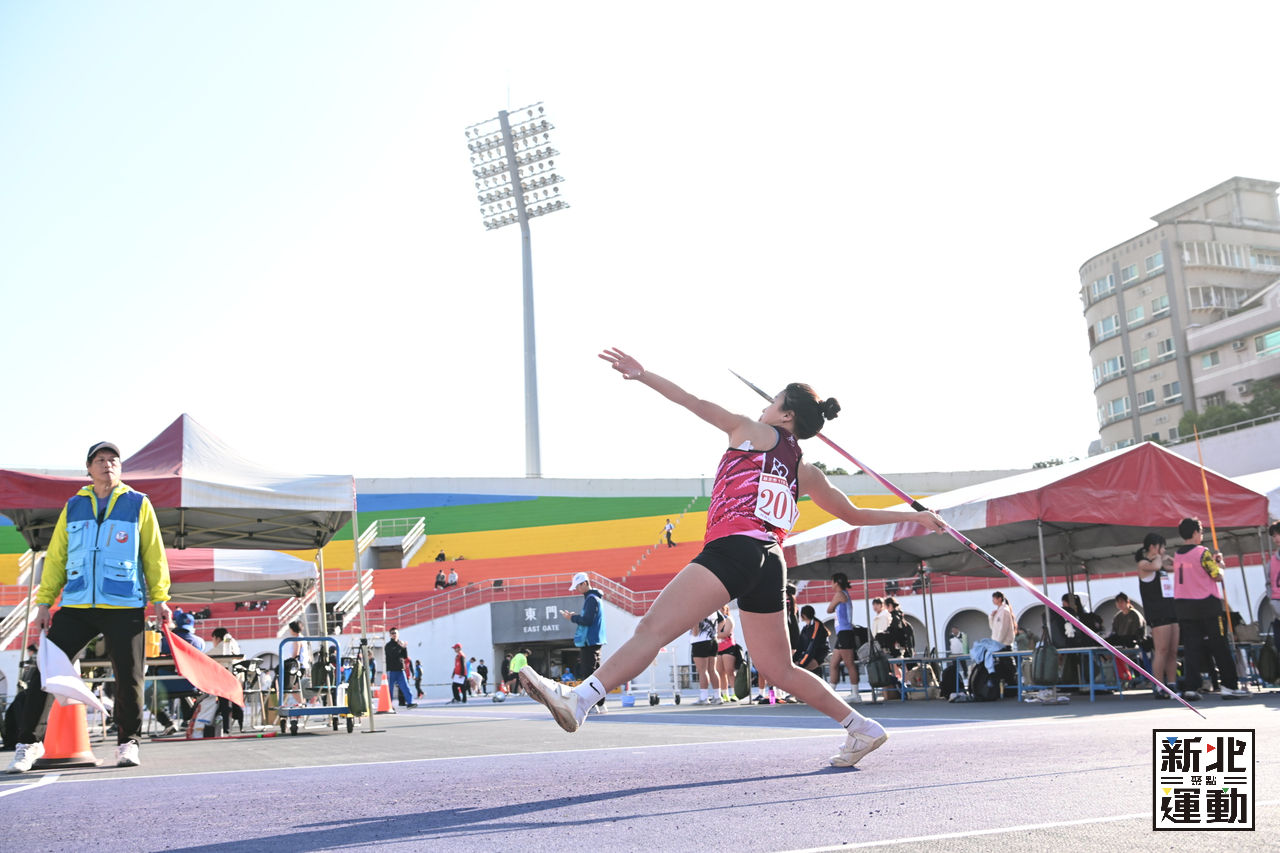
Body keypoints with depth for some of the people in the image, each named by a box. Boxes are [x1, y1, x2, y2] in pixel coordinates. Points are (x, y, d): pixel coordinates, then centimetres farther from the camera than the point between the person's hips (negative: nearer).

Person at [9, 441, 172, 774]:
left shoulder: (139, 504, 7)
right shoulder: (73, 506, 13)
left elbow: (154, 555, 5)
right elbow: (56, 556, 13)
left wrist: (160, 598, -2)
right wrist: (44, 601, 5)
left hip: (125, 606, -2)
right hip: (76, 606, 2)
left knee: (129, 677, 1)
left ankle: (128, 743, 17)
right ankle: (30, 742, 8)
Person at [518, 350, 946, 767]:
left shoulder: (752, 432, 13)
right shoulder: (806, 473, 25)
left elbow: (695, 404, 10)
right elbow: (854, 515, 33)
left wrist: (642, 374, 14)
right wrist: (916, 516, 47)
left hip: (736, 546, -7)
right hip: (771, 565, 7)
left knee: (654, 627, -19)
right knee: (780, 670, 19)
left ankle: (580, 698, -29)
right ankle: (862, 728, 24)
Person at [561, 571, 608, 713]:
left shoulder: (591, 599, -13)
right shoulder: (592, 597, 19)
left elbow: (587, 620, -19)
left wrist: (572, 617, -7)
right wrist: (576, 616, 9)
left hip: (589, 642, -11)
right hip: (592, 641, 11)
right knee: (595, 673, 12)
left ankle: (592, 705, -11)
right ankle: (599, 704, 16)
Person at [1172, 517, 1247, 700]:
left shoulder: (1177, 555, 9)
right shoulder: (1202, 552, -11)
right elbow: (1217, 575, -7)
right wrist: (1218, 564, 12)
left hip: (1182, 604, 5)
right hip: (1206, 604, -5)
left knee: (1191, 647, 3)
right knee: (1219, 647, 5)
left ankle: (1190, 688, -3)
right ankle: (1229, 685, 8)